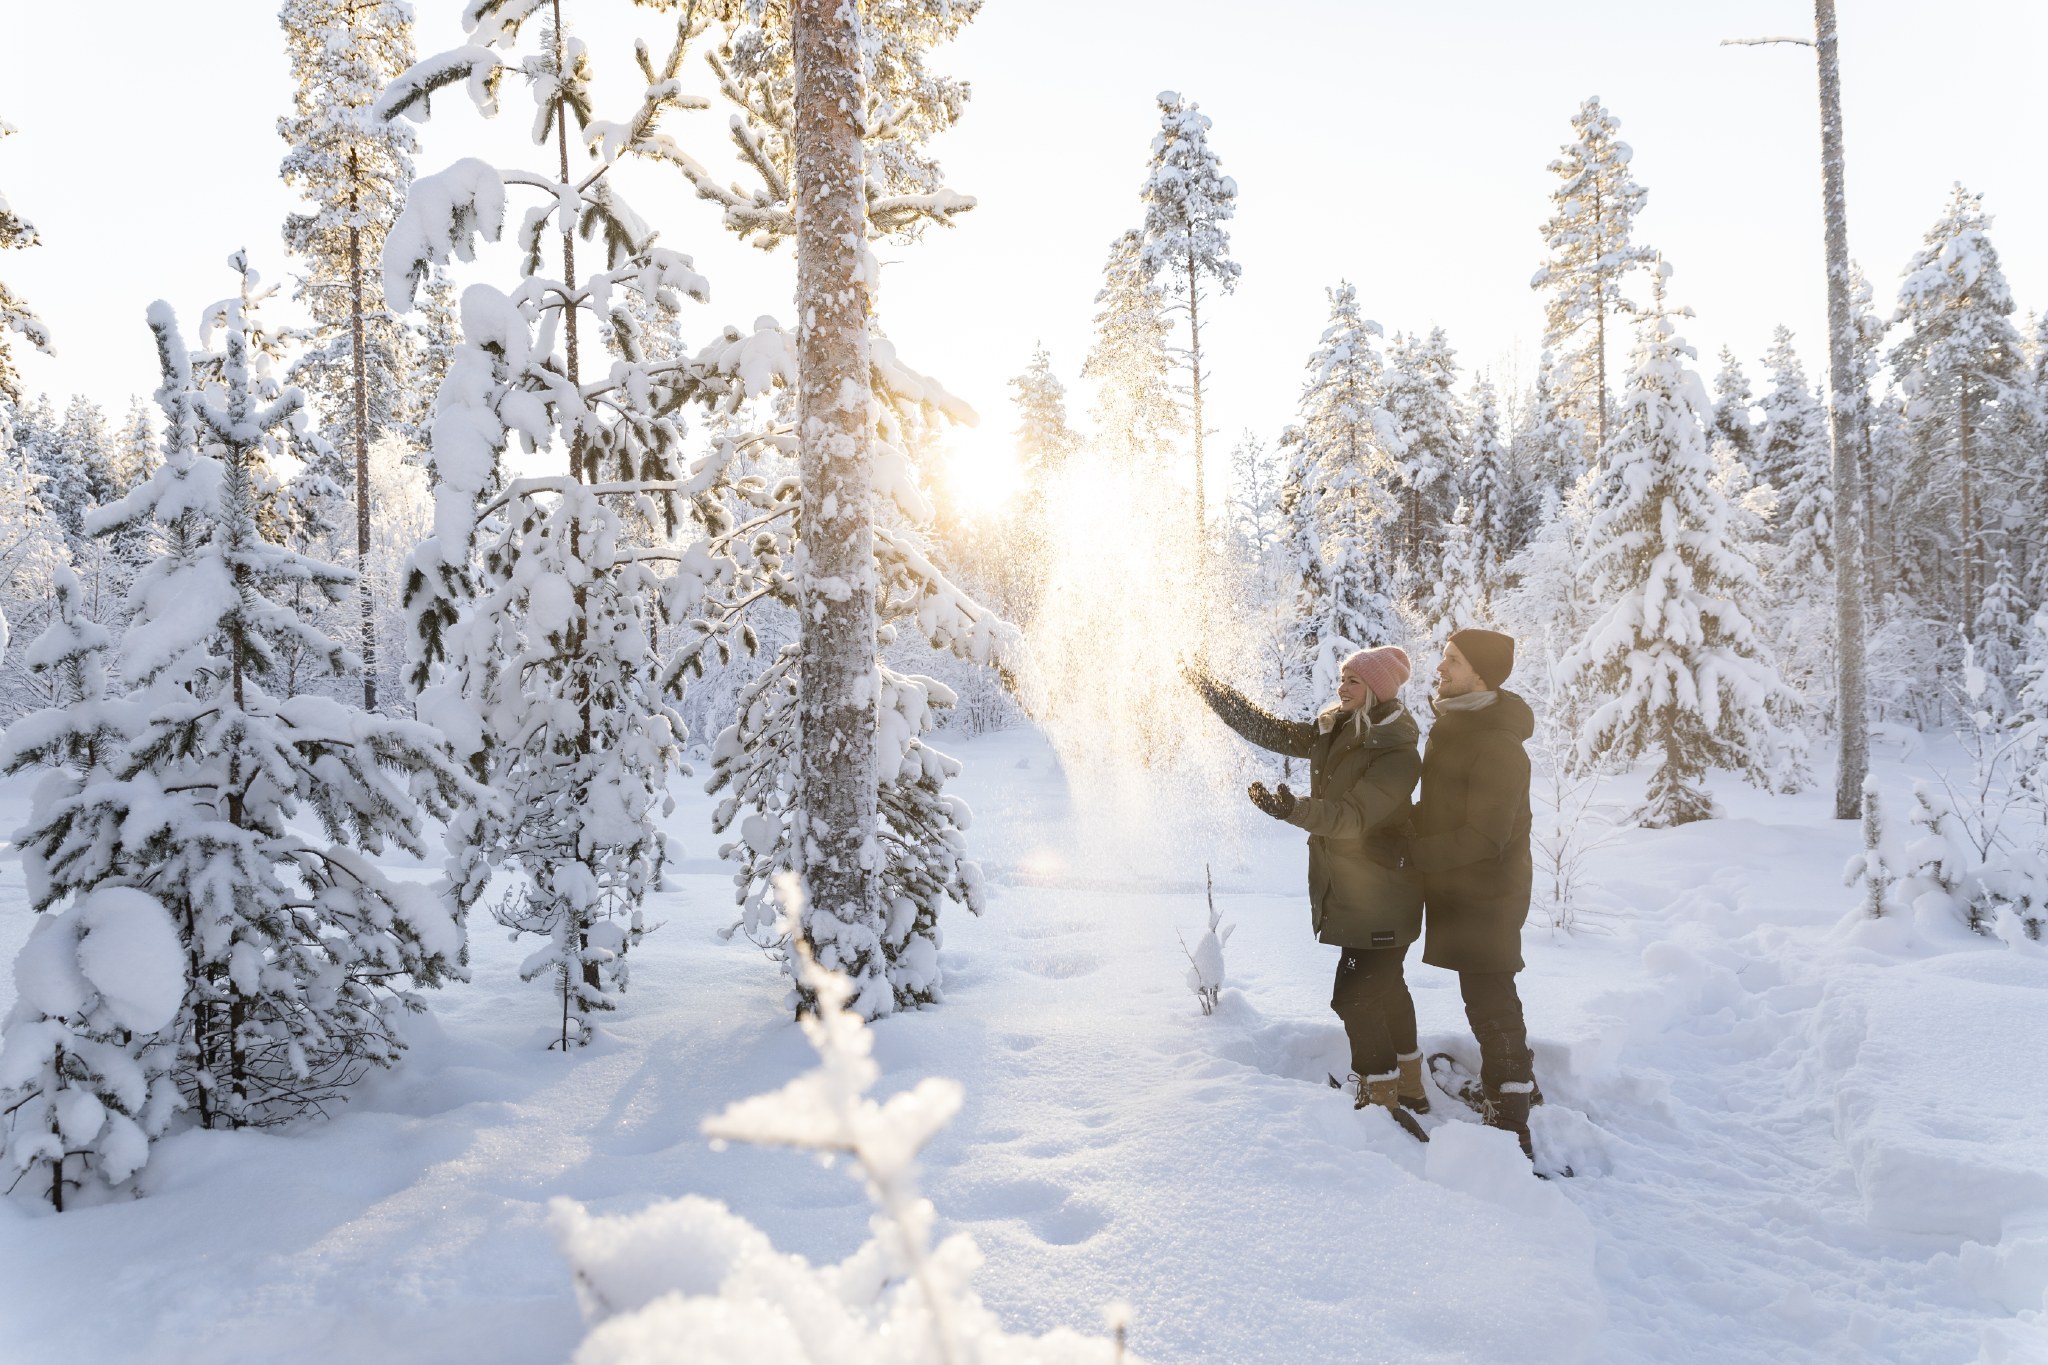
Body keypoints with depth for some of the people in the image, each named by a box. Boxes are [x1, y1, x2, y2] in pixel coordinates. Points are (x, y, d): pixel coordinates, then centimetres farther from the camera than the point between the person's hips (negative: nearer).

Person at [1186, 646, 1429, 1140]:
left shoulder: (1399, 754, -20)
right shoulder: (1331, 731, 4)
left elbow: (1353, 816, -30)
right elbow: (1271, 730, 9)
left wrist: (1294, 810, -45)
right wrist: (1211, 687, 5)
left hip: (1381, 898, -9)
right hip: (1348, 890, 9)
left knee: (1355, 995, -11)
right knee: (1384, 987, 19)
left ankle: (1382, 1100, 1)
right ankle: (1409, 1088, 34)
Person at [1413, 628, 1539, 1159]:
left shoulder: (1497, 746, -22)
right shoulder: (1453, 726, 9)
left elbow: (1483, 837, -24)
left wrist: (1408, 851, -22)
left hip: (1485, 898, -9)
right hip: (1458, 892, 10)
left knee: (1490, 1006, -5)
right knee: (1489, 1002, 20)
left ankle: (1510, 1130, 3)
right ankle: (1514, 1087, 36)